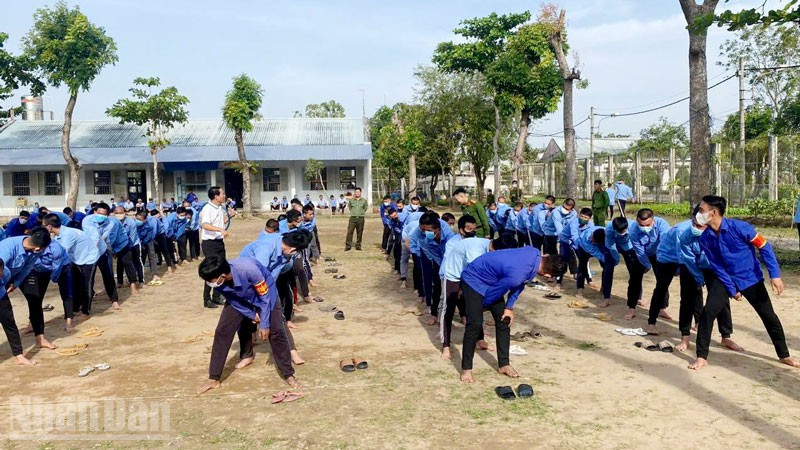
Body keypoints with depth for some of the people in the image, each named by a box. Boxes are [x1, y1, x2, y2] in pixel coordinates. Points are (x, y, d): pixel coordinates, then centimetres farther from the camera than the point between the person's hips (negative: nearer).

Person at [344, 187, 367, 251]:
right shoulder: (351, 200, 6)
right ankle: (348, 246, -3)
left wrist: (361, 212, 7)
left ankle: (358, 245, 14)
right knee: (350, 231, -7)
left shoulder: (364, 200, 5)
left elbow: (365, 208, 17)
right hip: (353, 218, 0)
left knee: (360, 233, 4)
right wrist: (353, 212, 11)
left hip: (360, 218, 0)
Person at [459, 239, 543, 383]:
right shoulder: (516, 275, -38)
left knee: (504, 321, 5)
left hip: (491, 282, 8)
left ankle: (504, 364, 17)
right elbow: (493, 295, -20)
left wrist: (510, 307, -2)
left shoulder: (534, 252, -16)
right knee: (475, 324, -14)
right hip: (474, 280, -8)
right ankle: (466, 368, 0)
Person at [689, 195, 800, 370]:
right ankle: (702, 356, -7)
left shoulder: (739, 227, -25)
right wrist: (732, 290, -9)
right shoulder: (705, 238, -14)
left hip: (751, 279, -2)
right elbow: (717, 266, -7)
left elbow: (764, 247, -15)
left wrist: (775, 275, -19)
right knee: (708, 312, -15)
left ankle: (784, 355, 31)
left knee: (769, 316, 9)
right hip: (725, 279, 2)